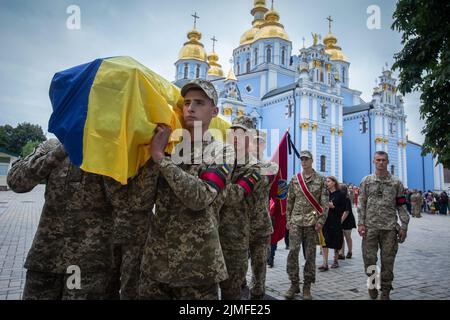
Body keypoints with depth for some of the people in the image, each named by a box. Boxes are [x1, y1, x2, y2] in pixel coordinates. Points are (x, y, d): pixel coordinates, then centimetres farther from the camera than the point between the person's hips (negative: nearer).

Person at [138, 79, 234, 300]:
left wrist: (160, 157, -17)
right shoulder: (169, 148, 9)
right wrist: (156, 152, -2)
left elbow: (199, 198, -20)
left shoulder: (222, 152, -4)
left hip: (196, 265, -4)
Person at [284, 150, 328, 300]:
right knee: (293, 251, -6)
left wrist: (321, 221, -9)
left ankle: (307, 287, 16)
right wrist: (288, 219, 5)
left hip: (312, 221, -1)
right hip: (296, 221, 1)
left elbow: (325, 202, -1)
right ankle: (294, 284, 8)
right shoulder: (294, 179, 7)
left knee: (310, 254, 4)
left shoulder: (321, 179, 2)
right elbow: (289, 201, 9)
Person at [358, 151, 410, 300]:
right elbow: (361, 204, 3)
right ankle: (372, 285, 25)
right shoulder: (366, 181, 5)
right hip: (370, 227, 0)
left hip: (390, 228, 0)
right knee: (369, 259, 3)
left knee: (387, 261, 6)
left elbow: (401, 206, 6)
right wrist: (361, 223, -4)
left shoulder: (396, 182, 5)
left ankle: (385, 292, 19)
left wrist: (404, 226, 1)